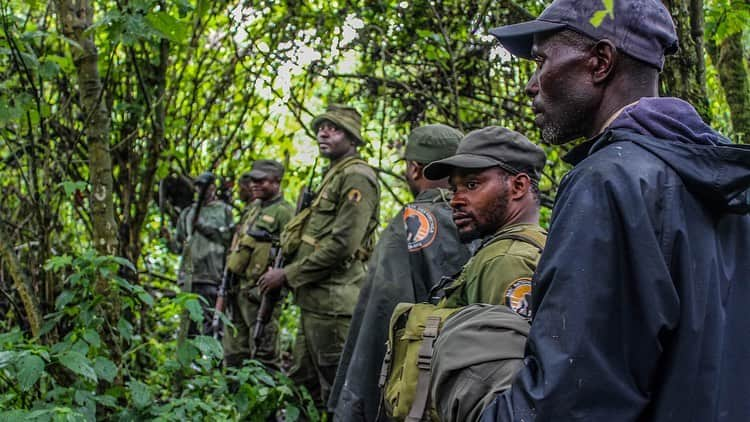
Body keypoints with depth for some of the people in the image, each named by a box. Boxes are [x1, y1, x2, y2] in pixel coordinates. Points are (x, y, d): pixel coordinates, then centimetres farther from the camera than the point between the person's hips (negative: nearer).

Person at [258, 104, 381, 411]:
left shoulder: (356, 177, -12)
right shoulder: (333, 176, 20)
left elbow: (342, 244, -20)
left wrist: (288, 275, -14)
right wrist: (292, 275, 13)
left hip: (334, 303, -10)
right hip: (315, 302, 10)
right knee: (302, 382, 17)